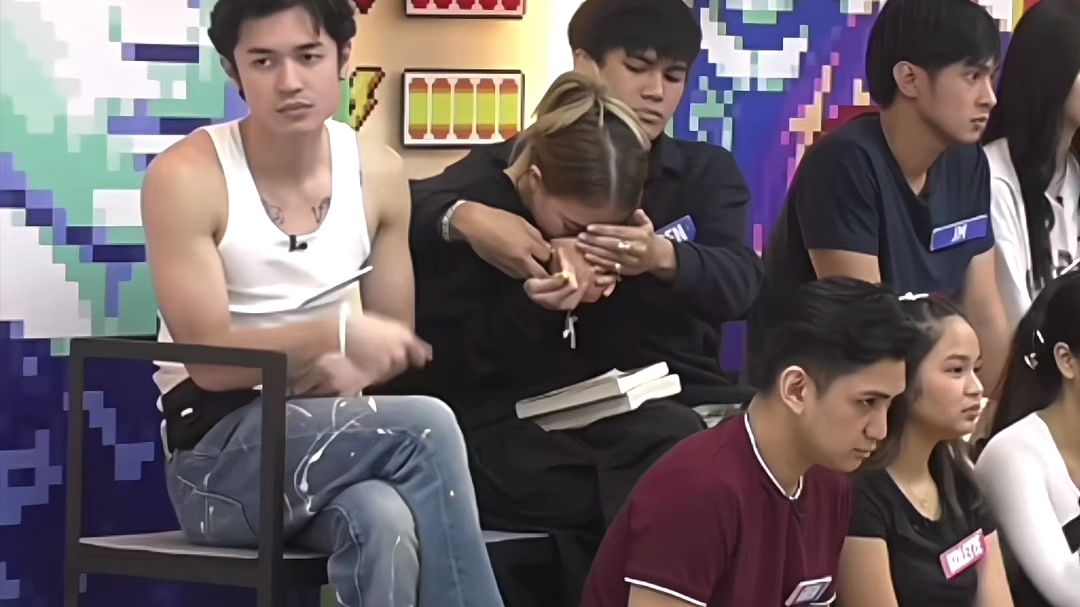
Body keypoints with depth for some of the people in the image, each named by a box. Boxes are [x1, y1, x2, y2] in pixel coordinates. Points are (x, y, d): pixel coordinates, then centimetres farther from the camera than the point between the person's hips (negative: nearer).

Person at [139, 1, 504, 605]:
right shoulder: (186, 177, -10)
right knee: (425, 428, -31)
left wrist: (343, 373, -9)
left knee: (388, 527, -35)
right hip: (220, 458, -4)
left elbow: (394, 341, 14)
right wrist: (338, 331, -25)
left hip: (330, 435, 4)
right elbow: (209, 362, -13)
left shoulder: (379, 174, 6)